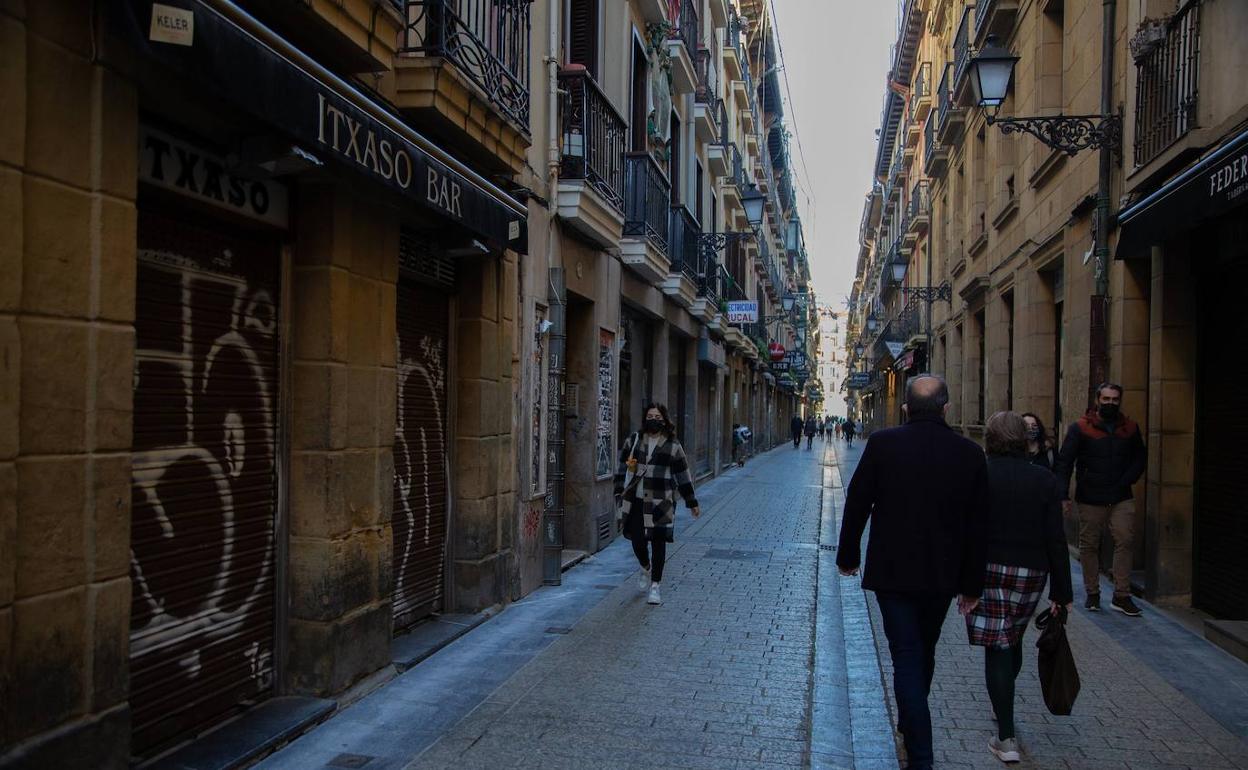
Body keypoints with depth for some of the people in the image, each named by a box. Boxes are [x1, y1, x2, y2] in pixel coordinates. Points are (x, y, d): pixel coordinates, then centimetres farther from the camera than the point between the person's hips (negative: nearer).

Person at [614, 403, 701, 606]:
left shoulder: (673, 446, 1)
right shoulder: (633, 441, 8)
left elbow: (683, 476, 4)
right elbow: (622, 469, 13)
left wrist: (692, 503, 6)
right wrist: (619, 493, 7)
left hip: (661, 503, -2)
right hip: (636, 501, 2)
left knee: (658, 543, -2)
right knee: (637, 540, 6)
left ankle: (654, 586, 7)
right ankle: (646, 570, 38)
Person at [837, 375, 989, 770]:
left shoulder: (882, 444, -11)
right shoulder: (970, 453, -5)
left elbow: (856, 505, -6)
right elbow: (978, 526, -1)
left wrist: (848, 555, 9)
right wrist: (972, 585, 9)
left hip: (892, 572, -3)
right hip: (943, 575, 3)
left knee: (907, 658, 1)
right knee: (924, 652, 22)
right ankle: (909, 723, 43)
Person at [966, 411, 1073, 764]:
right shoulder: (1043, 478, -1)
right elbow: (1055, 538, -1)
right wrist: (1061, 592, 4)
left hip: (989, 570, -4)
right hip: (1031, 574, 4)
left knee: (997, 648, -1)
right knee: (1013, 641, 23)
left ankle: (1006, 738, -1)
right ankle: (1002, 709, 44)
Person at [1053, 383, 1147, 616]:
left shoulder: (1130, 428, 7)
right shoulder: (1081, 428, -4)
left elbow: (1140, 457, 17)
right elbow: (1064, 462, -7)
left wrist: (1127, 480, -1)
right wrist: (1063, 496, -15)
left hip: (1121, 499, 2)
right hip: (1090, 498, -2)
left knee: (1124, 542, -5)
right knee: (1089, 545, 6)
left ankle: (1121, 596, 2)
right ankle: (1092, 594, 18)